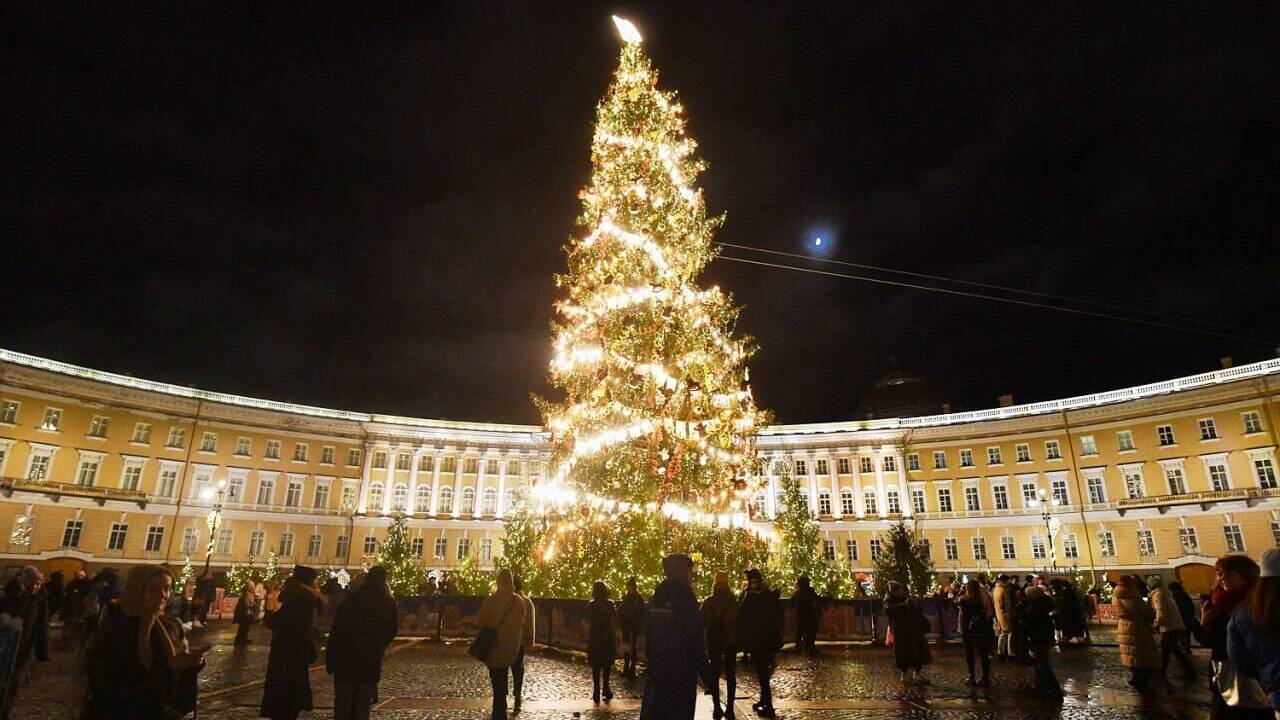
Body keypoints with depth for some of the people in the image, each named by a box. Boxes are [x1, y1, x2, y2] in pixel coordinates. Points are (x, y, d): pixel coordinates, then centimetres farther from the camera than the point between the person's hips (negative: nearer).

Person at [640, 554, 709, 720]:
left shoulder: (656, 597, 8)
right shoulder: (685, 597, -14)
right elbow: (695, 638, -15)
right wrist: (704, 671, -10)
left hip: (657, 668, 7)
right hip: (681, 672, -7)